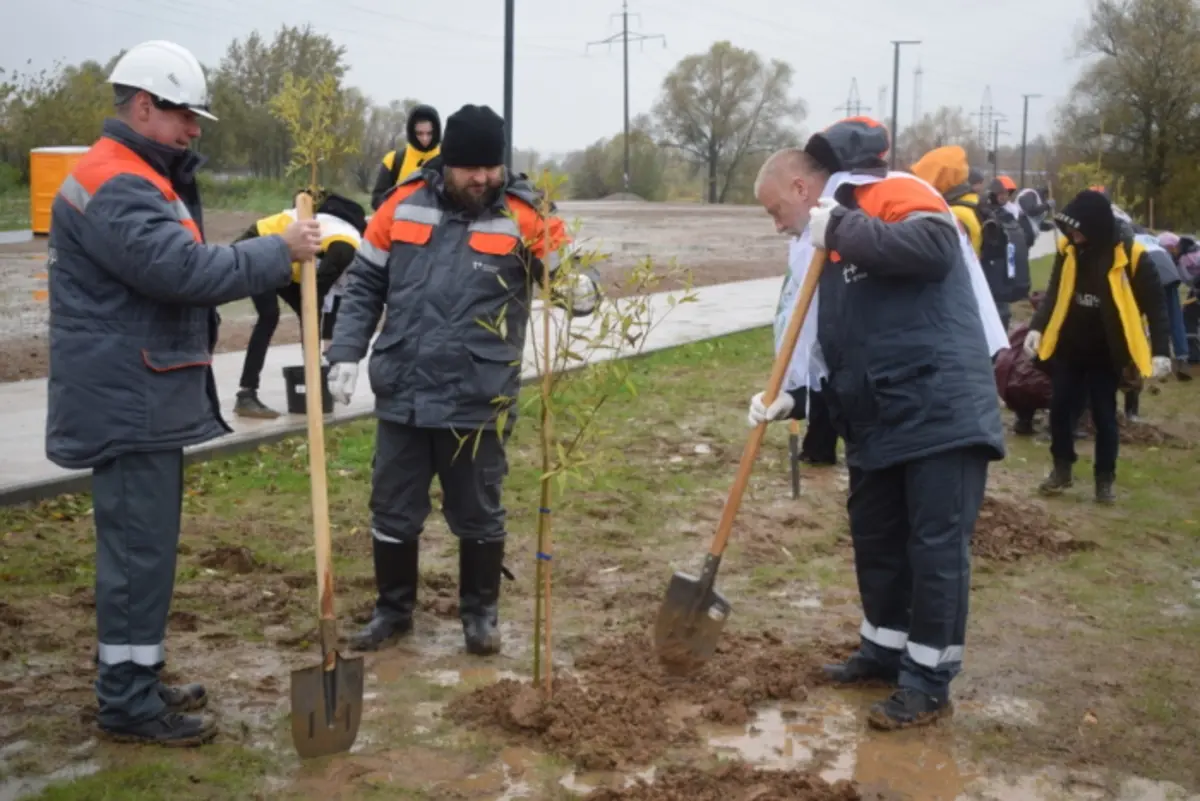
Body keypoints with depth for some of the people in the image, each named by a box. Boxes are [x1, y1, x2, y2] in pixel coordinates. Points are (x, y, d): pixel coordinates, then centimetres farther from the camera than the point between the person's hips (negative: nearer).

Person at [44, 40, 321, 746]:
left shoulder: (139, 178, 19)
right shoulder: (116, 185, -18)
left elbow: (180, 262, 16)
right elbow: (186, 270, -27)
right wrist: (281, 253, -21)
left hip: (144, 396, 11)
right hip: (129, 402, -11)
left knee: (145, 545, 16)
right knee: (140, 550, -5)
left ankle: (136, 681, 27)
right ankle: (128, 704, 5)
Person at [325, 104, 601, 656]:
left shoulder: (524, 215, -5)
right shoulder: (404, 205, 2)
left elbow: (568, 276, -2)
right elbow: (364, 286, 9)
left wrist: (581, 291, -26)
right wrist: (346, 353, 1)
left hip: (478, 402, -2)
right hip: (402, 396, 3)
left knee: (478, 514, 11)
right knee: (393, 511, 13)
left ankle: (480, 612, 30)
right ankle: (393, 609, 32)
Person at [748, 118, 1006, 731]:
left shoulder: (893, 195, -9)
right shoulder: (830, 246, 18)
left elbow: (936, 248, -30)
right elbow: (836, 347, 19)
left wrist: (843, 227, -22)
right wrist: (792, 398, 4)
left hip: (941, 410, -9)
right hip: (878, 420, 9)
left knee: (936, 544, -2)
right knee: (874, 536, 17)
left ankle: (928, 681, 9)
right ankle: (885, 649, 34)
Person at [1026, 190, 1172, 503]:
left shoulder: (1131, 255, -16)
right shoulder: (1067, 248, -5)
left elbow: (1155, 305, -10)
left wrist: (1160, 351, -18)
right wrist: (1037, 327, -10)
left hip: (1107, 354, -3)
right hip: (1067, 348, 3)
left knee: (1104, 416, 5)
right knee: (1060, 408, 8)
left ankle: (1105, 479, 18)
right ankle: (1062, 469, 25)